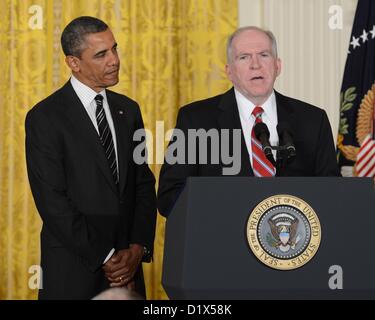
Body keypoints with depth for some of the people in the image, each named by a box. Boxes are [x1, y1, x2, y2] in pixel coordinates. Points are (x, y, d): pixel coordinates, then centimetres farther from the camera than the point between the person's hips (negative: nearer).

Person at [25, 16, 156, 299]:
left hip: (128, 266, 5)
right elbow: (52, 201, -13)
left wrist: (138, 249, -5)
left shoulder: (128, 110, 9)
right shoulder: (44, 118, -9)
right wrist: (105, 257, -13)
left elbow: (144, 184, 8)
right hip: (74, 271, -4)